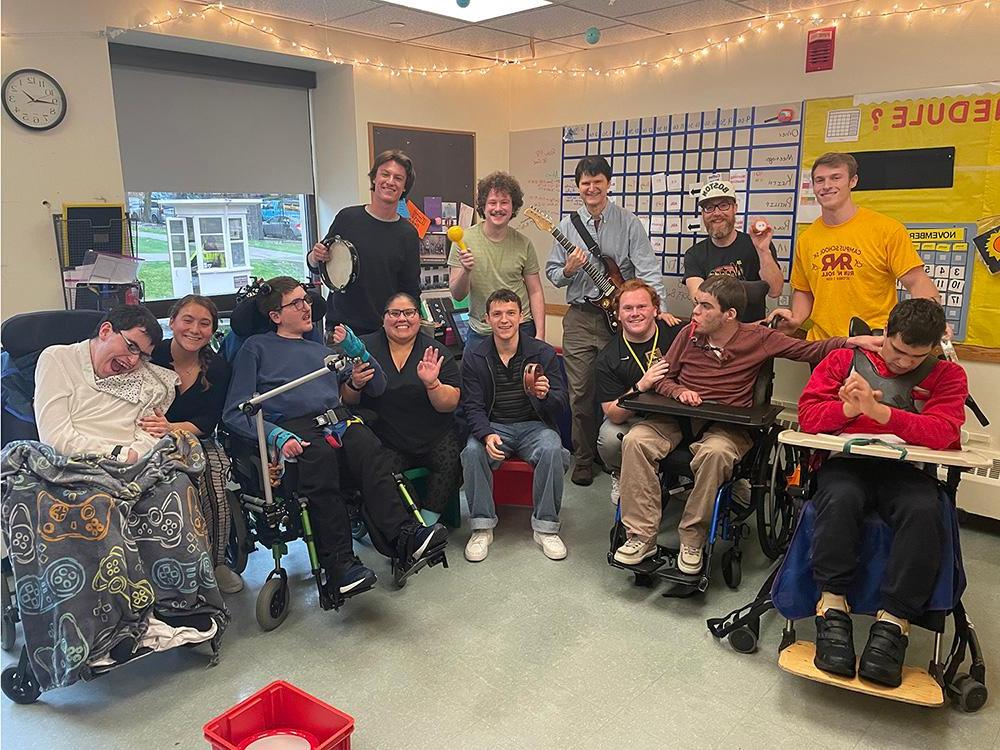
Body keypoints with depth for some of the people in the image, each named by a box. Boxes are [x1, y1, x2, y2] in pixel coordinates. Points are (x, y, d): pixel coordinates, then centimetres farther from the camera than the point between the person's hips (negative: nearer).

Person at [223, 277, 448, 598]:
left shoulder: (323, 348, 32)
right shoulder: (256, 348, 19)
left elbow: (377, 387, 29)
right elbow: (235, 413, 7)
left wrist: (355, 349, 12)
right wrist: (276, 436, -13)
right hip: (291, 428, -3)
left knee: (367, 445, -31)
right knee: (320, 456, -37)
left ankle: (404, 535, -43)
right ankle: (338, 563, -37)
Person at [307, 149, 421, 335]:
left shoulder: (408, 234, 0)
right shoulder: (348, 217, -1)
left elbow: (411, 291, 5)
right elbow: (316, 268, 9)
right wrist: (315, 257, -12)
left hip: (387, 330, 0)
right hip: (341, 325, 0)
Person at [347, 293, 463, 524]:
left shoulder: (436, 352, 4)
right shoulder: (365, 347, 5)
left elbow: (450, 404, -2)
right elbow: (347, 400, 6)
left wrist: (432, 384, -21)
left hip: (435, 437, 1)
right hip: (385, 441, 0)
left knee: (451, 463, -26)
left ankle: (428, 521, -10)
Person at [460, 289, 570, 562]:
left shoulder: (543, 353, -2)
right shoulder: (474, 358, 2)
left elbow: (560, 407, -4)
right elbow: (473, 407, -2)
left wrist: (544, 396, -30)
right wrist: (486, 435, -24)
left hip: (534, 425, 0)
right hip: (493, 426, 1)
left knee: (552, 450, -31)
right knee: (473, 451, -30)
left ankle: (545, 528, -15)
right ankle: (482, 527, -15)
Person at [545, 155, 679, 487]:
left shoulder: (628, 222, 0)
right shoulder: (567, 225, 8)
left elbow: (647, 268, -10)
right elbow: (552, 273, 12)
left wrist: (660, 306, -25)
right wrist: (568, 270, -11)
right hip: (579, 317, 2)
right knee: (580, 394, 5)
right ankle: (584, 460, 20)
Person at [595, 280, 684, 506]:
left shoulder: (679, 332, -8)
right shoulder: (608, 358, -5)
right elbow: (613, 415, -12)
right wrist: (641, 387, -29)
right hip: (635, 418, 0)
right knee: (609, 439, -31)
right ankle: (621, 478, 7)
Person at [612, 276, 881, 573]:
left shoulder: (758, 338, 2)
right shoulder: (689, 333, 6)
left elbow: (810, 350, 3)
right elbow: (662, 379, 13)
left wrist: (850, 342, -13)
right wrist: (680, 392, -8)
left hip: (726, 423, -2)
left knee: (714, 453, -38)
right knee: (636, 440, -26)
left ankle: (692, 541, -19)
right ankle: (642, 536, -18)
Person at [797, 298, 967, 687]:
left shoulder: (947, 375, 14)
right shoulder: (844, 359, 15)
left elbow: (941, 432, -5)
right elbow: (808, 414, 4)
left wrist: (877, 410, -19)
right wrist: (850, 408, -17)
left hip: (907, 470, 1)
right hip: (847, 462, 0)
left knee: (924, 511, -33)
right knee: (839, 498, -35)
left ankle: (893, 623, -26)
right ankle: (832, 609, -26)